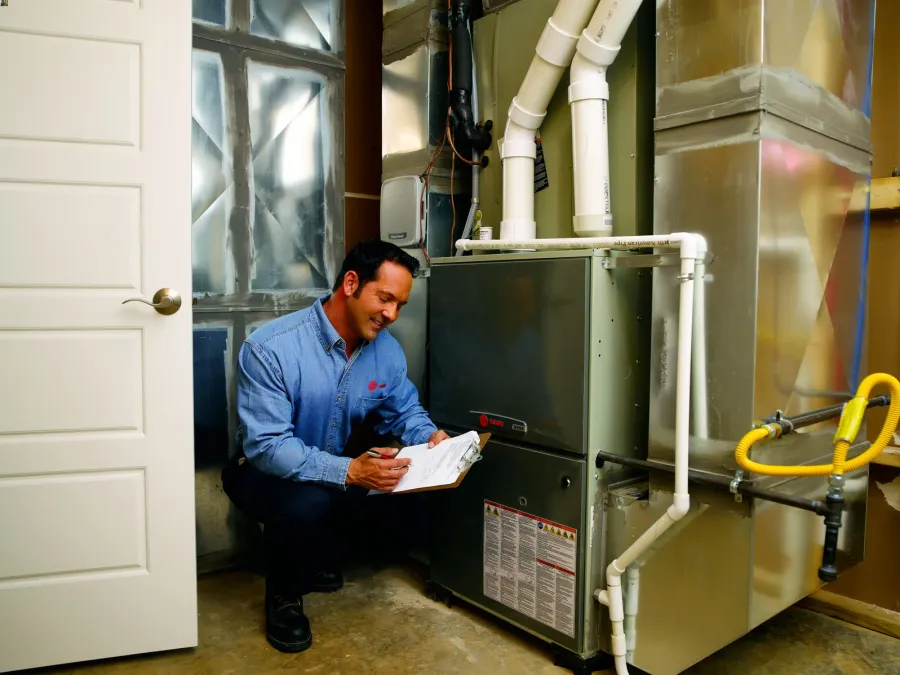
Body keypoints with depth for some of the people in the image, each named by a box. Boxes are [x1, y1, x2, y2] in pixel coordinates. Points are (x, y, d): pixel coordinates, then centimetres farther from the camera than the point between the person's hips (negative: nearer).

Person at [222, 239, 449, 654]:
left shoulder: (387, 350, -9)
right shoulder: (270, 348, -28)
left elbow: (404, 410, 5)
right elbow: (265, 446, -32)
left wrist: (429, 436, -19)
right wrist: (348, 471, -44)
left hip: (340, 467, 6)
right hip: (263, 471, -6)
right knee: (307, 502, -36)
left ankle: (319, 559, 13)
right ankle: (283, 594, -1)